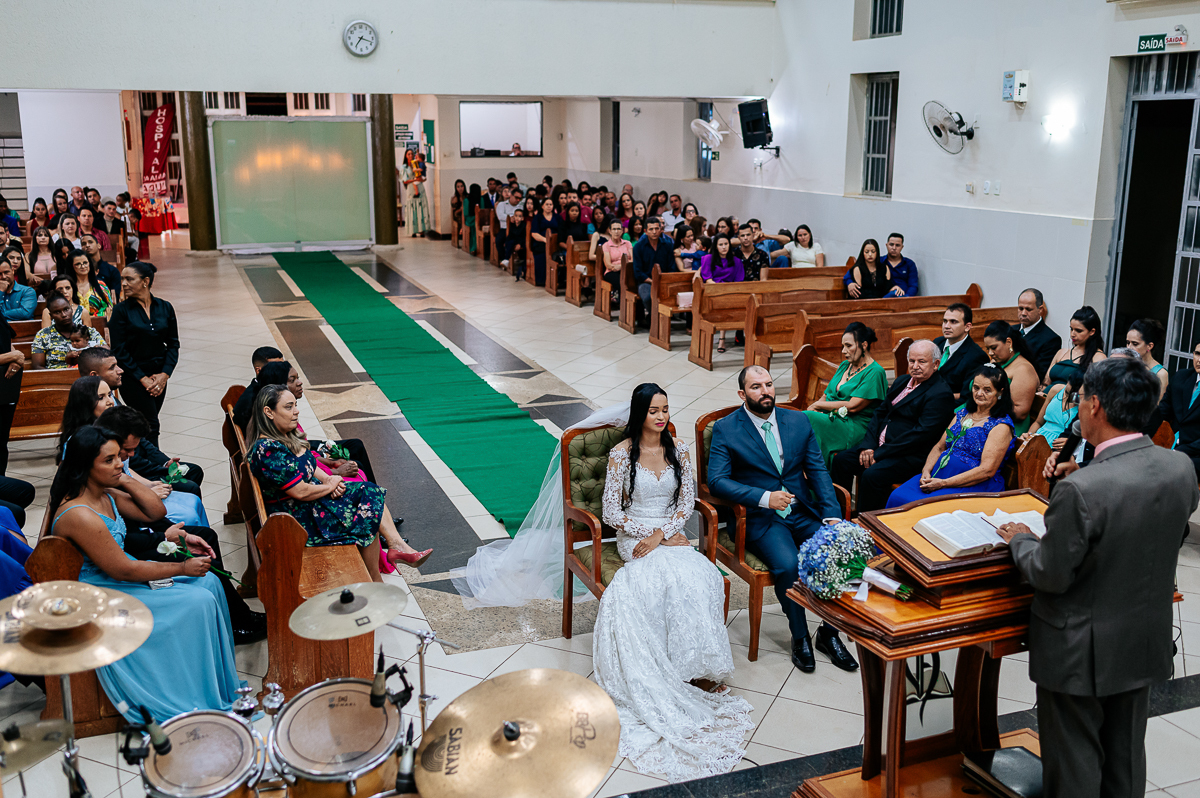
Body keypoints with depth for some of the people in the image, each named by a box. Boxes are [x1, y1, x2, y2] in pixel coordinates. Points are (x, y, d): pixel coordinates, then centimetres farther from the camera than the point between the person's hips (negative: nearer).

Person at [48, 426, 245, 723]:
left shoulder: (106, 493, -1)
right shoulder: (78, 515, -29)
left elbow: (155, 512, 7)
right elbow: (122, 570, -26)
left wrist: (128, 481, -8)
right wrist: (182, 568, -19)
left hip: (119, 574, 10)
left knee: (209, 582, 5)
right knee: (199, 602, -16)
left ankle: (220, 682, 15)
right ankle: (205, 701, -1)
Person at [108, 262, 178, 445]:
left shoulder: (165, 308, 3)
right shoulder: (121, 310, -6)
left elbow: (173, 344, 6)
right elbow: (119, 351, -8)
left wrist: (164, 374, -7)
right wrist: (143, 379, -13)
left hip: (159, 377, 4)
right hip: (132, 378, -4)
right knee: (151, 427, -9)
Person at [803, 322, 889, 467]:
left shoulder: (875, 372, -7)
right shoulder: (845, 365, 18)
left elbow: (852, 407, -14)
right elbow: (826, 396, 18)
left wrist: (818, 405, -6)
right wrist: (815, 407, -6)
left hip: (854, 427, -7)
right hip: (830, 418, 7)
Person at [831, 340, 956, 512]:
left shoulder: (941, 394, -13)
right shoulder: (902, 381, 15)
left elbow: (921, 433, -20)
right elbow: (880, 413, 14)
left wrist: (879, 454, -20)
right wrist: (868, 446, -5)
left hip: (911, 456, -9)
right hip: (879, 446, 9)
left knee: (872, 475, -30)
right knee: (842, 460, -5)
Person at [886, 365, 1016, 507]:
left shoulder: (1001, 426, -6)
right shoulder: (963, 413, 17)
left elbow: (987, 470, -15)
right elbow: (939, 447, 19)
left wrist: (943, 483, -18)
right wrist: (926, 471, -2)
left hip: (973, 485, -6)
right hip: (938, 474, 6)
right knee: (897, 497, -20)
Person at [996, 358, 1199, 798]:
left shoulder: (1080, 489, -31)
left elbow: (1051, 575, -22)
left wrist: (1021, 540, -2)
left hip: (1082, 652, -6)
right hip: (1146, 644, 6)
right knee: (1125, 755, 24)